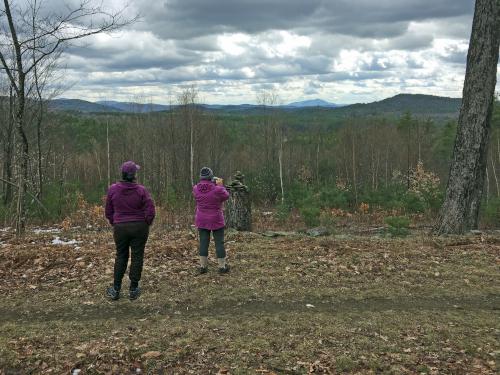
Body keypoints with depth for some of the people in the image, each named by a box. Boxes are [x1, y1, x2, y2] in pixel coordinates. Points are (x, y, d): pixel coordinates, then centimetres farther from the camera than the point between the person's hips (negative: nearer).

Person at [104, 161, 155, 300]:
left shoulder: (113, 189, -6)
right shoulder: (141, 190, -11)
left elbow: (108, 211, 2)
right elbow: (150, 211, -11)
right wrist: (146, 225, 5)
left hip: (120, 227, 2)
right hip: (139, 227, -2)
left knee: (121, 257, 14)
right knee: (137, 257, 7)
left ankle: (116, 290, 14)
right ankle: (133, 290, 12)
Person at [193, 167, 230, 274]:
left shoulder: (195, 189, -7)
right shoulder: (217, 189, -20)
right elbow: (226, 196, -1)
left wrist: (214, 185, 13)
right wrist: (220, 185, 10)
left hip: (201, 221, 4)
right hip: (216, 221, -3)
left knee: (203, 242, 9)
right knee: (219, 243, 6)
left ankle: (203, 266, 14)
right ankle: (222, 266, 12)